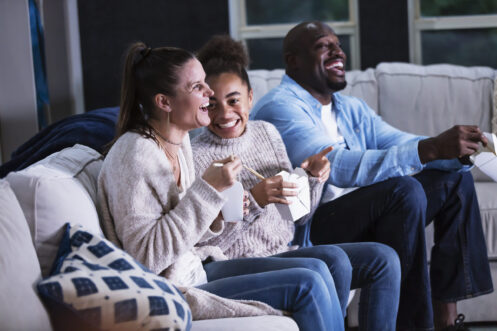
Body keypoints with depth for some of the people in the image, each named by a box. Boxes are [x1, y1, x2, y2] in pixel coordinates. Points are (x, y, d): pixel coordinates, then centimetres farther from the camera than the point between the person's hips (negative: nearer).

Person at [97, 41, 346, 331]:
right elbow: (146, 256, -26)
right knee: (307, 286, -14)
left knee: (317, 269, 2)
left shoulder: (179, 141, 7)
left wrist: (216, 217, -5)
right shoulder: (134, 153, -20)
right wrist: (207, 190, -25)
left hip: (194, 271, 9)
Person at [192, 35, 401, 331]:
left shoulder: (267, 132, 10)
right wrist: (254, 200, -26)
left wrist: (313, 178, -3)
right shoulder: (195, 156, -9)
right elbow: (205, 244, -16)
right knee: (332, 259, -28)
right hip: (237, 265, -7)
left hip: (285, 251, 7)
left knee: (383, 258, -6)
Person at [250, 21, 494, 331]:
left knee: (454, 176, 6)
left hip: (365, 220, 10)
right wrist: (432, 148, -33)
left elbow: (403, 144, 10)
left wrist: (458, 150, -13)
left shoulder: (351, 109, 18)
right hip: (306, 232, -9)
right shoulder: (279, 107, -14)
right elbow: (339, 168, -28)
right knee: (403, 190, -29)